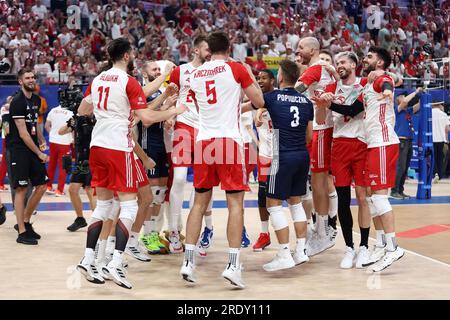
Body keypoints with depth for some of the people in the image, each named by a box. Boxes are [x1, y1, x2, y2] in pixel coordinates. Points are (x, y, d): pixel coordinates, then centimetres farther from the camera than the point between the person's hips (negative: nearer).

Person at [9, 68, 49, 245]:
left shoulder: (36, 100, 11)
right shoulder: (17, 102, -14)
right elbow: (23, 133, -17)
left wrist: (42, 140, 12)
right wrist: (39, 153, -15)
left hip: (33, 148, 8)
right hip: (19, 149, -8)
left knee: (42, 185, 7)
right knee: (21, 189, -7)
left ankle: (25, 222, 22)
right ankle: (22, 232, -3)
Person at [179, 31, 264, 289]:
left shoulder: (196, 75, 15)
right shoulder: (236, 69, 0)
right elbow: (259, 102, 4)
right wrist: (250, 77, 19)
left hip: (204, 140, 4)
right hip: (229, 140, -4)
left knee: (200, 203, 13)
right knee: (236, 203, -1)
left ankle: (189, 261, 8)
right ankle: (233, 265, -8)